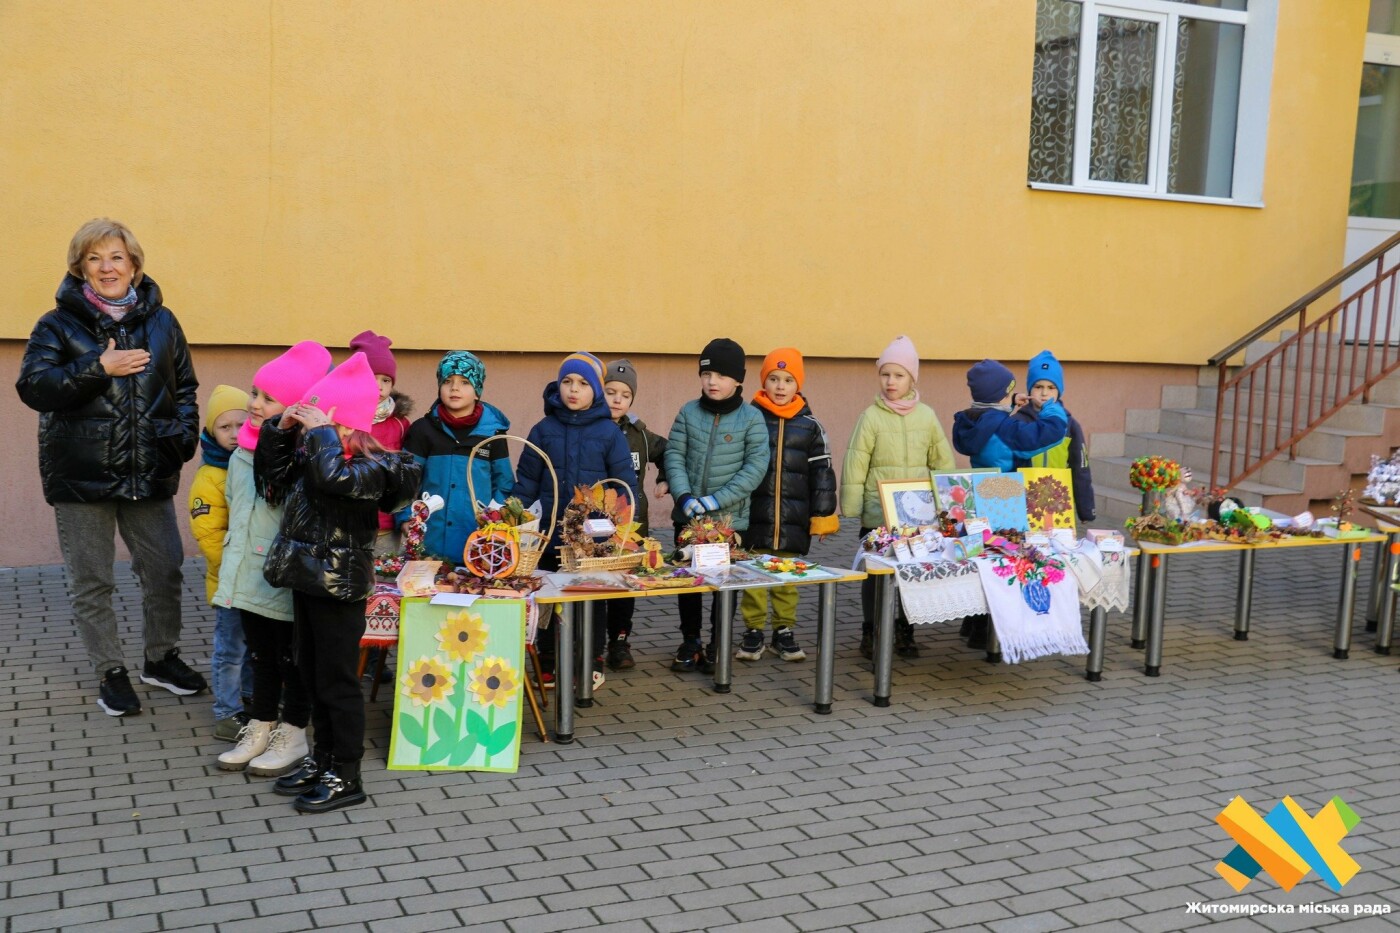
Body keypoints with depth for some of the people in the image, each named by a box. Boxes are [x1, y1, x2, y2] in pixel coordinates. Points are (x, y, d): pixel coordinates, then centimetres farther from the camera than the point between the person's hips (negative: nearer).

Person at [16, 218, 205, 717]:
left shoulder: (160, 321, 6)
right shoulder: (59, 326, -2)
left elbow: (184, 387, 15)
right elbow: (32, 386, -14)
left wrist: (184, 433, -1)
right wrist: (99, 367, -23)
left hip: (149, 474, 3)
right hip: (81, 475, -2)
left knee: (164, 569, 11)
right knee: (91, 582, 7)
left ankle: (161, 657, 31)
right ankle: (110, 672, 23)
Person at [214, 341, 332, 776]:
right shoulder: (242, 455, 7)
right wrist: (231, 563, 19)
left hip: (287, 585, -7)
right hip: (249, 579, 7)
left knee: (292, 659, 9)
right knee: (261, 657, 20)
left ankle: (292, 736, 23)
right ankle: (259, 729, 34)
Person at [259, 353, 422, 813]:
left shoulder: (372, 467, -19)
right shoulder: (309, 458, 6)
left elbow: (334, 476, -38)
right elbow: (271, 471, 18)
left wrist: (320, 431, -25)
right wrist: (282, 428, 4)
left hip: (340, 588, -9)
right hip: (308, 581, 9)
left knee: (337, 682, 0)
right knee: (312, 677, 18)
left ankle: (346, 778, 12)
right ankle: (323, 761, 33)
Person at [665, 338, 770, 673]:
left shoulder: (751, 418, -7)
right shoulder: (689, 412, 0)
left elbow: (756, 466, -12)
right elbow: (674, 456, -1)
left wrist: (717, 500, -18)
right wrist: (684, 497, -17)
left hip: (730, 517, -2)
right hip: (687, 516, 2)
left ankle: (718, 645, 22)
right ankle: (690, 641, 26)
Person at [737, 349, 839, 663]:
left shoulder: (809, 425, 4)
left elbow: (821, 472, 6)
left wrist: (823, 515, 4)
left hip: (793, 519, 1)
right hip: (755, 516, -1)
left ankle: (784, 631, 23)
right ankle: (753, 631, 16)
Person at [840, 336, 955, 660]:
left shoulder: (927, 416, 4)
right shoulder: (871, 416, -4)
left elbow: (944, 464, 8)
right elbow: (855, 464, -5)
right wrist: (850, 508, -7)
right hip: (878, 512, -2)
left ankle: (904, 632, 23)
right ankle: (870, 633, 18)